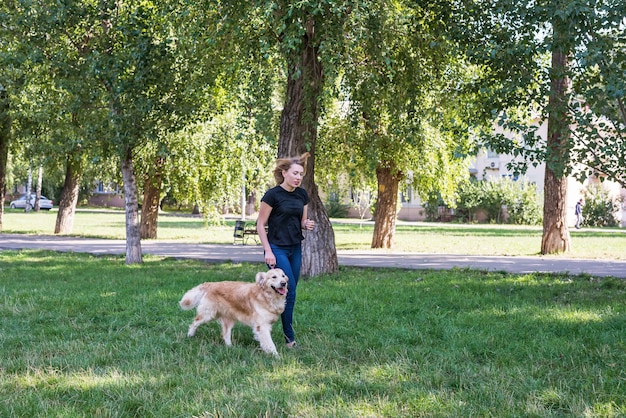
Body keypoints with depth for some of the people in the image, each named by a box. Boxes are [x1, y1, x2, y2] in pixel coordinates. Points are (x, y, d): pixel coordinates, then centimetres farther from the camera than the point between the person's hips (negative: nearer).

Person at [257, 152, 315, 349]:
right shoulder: (273, 195, -12)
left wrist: (307, 225, -8)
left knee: (288, 292, 7)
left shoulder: (302, 195, 6)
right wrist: (268, 251, -14)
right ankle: (289, 337, 1)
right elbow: (260, 224, -9)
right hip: (277, 249, -6)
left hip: (295, 249, 6)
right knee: (289, 292, -9)